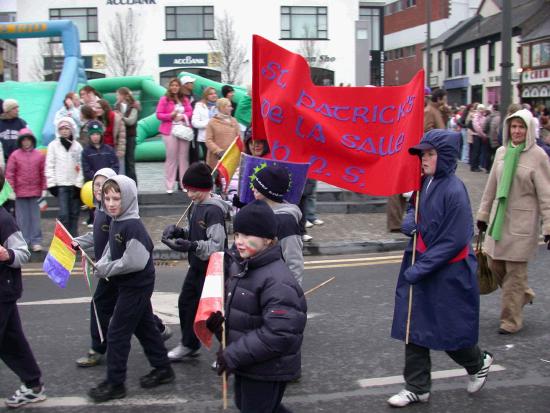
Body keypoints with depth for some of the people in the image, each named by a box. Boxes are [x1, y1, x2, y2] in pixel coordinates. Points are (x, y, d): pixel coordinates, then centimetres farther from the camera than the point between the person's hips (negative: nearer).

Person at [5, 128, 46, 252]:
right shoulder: (15, 155, -1)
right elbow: (9, 173, 0)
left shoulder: (39, 155, 2)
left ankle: (36, 241, 9)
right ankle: (23, 241, 12)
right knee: (22, 218, 5)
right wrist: (11, 190, -5)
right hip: (20, 192, -1)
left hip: (35, 191, 1)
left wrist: (44, 189, 4)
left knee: (35, 217, 4)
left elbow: (43, 173, 5)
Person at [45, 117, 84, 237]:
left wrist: (79, 183, -4)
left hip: (74, 185, 2)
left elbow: (81, 166, 4)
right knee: (64, 214, -10)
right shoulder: (53, 145, 4)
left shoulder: (77, 146, 7)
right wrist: (52, 183, -5)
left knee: (74, 213, 6)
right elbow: (49, 166, 2)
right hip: (61, 184, -2)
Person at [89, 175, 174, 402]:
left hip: (136, 286, -9)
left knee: (117, 333, -2)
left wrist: (106, 269, -19)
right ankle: (162, 369, 33)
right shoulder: (115, 222, 3)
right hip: (129, 285, 9)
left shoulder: (133, 226, -25)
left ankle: (115, 383, 10)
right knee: (144, 327, 19)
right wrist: (101, 265, -3)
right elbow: (111, 249, 15)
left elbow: (135, 262, -29)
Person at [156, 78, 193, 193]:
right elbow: (159, 115, -2)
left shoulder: (185, 99, 12)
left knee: (184, 157, 5)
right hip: (170, 131, -3)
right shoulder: (164, 99, 2)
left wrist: (183, 116, -9)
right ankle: (169, 186, 1)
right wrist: (171, 115, -15)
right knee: (171, 158, -3)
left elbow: (190, 112, 9)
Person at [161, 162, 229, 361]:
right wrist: (180, 232, -1)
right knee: (186, 302, 18)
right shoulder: (196, 206, 6)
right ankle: (188, 344, 34)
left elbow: (217, 245, -27)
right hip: (196, 266, 10)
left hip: (212, 268, -9)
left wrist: (191, 246, -38)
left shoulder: (213, 211, -22)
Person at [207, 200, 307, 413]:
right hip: (246, 363, 9)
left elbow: (279, 334, -32)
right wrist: (216, 320, -6)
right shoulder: (240, 265, 0)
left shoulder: (277, 281, -28)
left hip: (268, 369, -9)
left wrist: (234, 355, -27)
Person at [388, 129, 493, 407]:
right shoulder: (426, 183, 1)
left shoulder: (453, 190, -21)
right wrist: (408, 220, -4)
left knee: (449, 332, 9)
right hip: (419, 268, 7)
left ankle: (479, 363, 39)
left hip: (448, 276, -7)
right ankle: (417, 388, 22)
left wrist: (420, 269, -20)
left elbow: (454, 241, -21)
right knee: (414, 329, 9)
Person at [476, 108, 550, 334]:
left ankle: (511, 320, 13)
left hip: (523, 221, -6)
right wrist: (483, 214, 18)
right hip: (499, 218, 6)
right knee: (494, 263, 11)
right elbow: (491, 186, 15)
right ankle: (524, 294, 37)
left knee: (515, 271, -1)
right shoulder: (502, 152, 6)